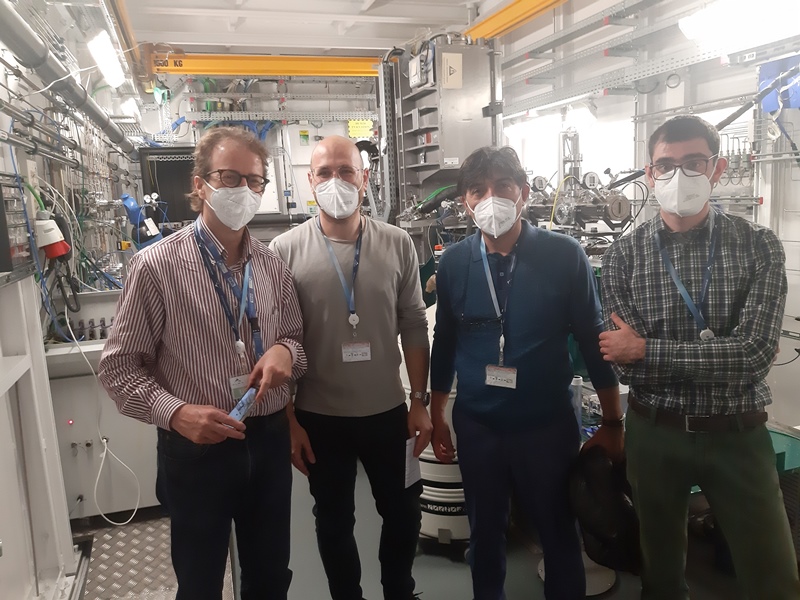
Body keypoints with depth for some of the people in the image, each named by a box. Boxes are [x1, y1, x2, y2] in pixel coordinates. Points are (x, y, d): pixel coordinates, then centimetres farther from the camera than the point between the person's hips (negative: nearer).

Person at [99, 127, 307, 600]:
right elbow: (120, 366, -8)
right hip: (197, 448, -3)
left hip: (270, 442, 4)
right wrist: (175, 413, -24)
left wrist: (286, 351, -13)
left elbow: (297, 340, 11)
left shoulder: (273, 267, 2)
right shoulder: (157, 266, -12)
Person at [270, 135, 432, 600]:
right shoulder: (286, 251, -9)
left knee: (403, 512, 18)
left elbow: (413, 327, 1)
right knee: (334, 521, 17)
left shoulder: (397, 244, -4)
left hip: (388, 411, 2)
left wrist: (420, 401, 0)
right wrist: (289, 419, -5)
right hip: (320, 418, -1)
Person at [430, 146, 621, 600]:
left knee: (559, 533, 16)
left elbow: (593, 340, -4)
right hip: (476, 426, 3)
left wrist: (613, 421, 0)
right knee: (485, 531, 20)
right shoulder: (454, 262, -3)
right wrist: (437, 416, 10)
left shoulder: (564, 255, -10)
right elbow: (444, 343, 7)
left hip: (548, 424, -2)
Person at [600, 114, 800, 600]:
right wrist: (723, 354, -16)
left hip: (738, 436, 0)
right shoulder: (624, 255, -5)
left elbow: (755, 353, -17)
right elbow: (624, 364, -12)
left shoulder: (759, 246, -5)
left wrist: (647, 350, -17)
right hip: (655, 434, 1)